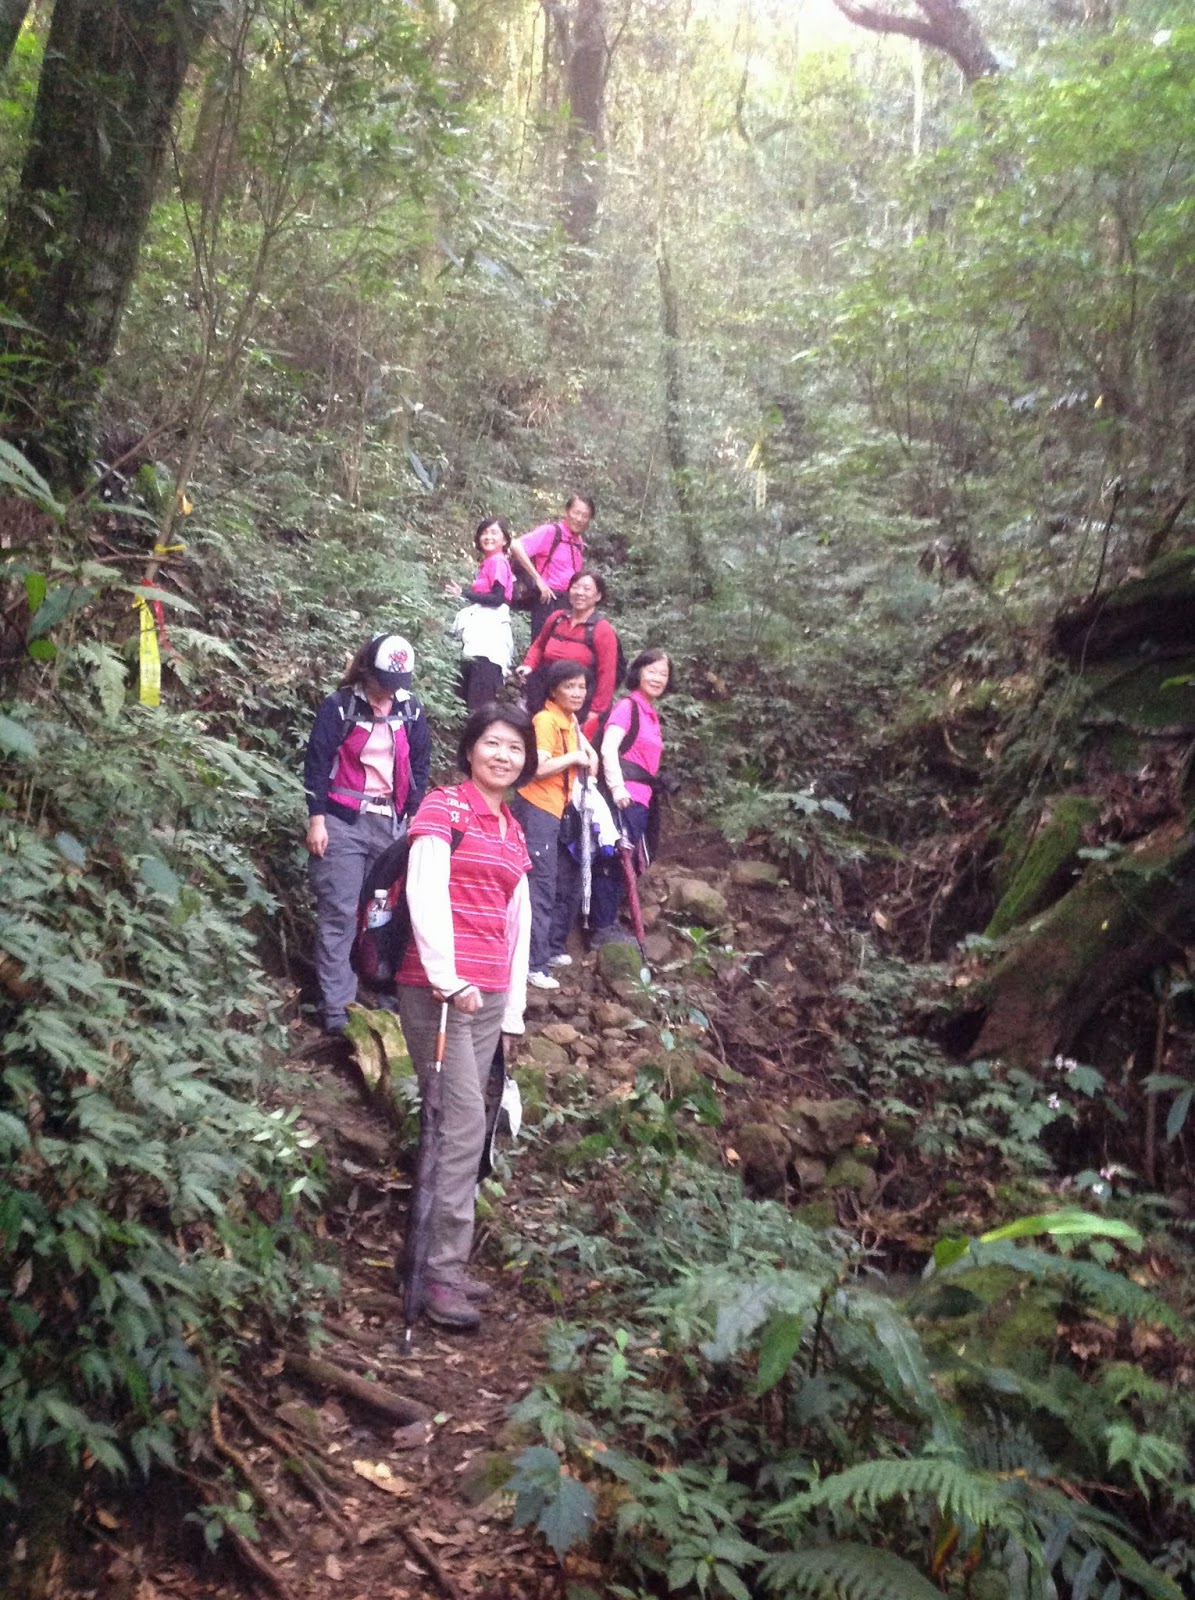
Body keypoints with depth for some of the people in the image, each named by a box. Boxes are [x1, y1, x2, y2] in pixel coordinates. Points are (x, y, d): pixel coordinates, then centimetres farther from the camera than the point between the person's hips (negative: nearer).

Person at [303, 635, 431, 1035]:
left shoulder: (411, 710, 8)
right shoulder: (340, 706, -4)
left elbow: (419, 767, 13)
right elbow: (317, 761, -5)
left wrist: (413, 819, 8)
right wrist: (316, 818, -10)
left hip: (390, 822, 4)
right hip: (343, 821, -4)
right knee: (338, 914, -6)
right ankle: (335, 1006, -5)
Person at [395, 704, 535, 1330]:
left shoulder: (513, 832, 18)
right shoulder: (443, 807, -3)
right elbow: (426, 894, -13)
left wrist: (514, 1006, 15)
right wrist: (448, 979, -18)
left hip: (488, 994, 7)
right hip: (437, 986, -7)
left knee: (460, 1125, 9)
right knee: (465, 1123, -11)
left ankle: (444, 1264, 17)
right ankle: (442, 1272, -4)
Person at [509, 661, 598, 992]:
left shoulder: (569, 719, 10)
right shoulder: (546, 720, -17)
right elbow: (538, 768, -28)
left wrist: (588, 751, 17)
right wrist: (573, 757, -17)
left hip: (555, 810, 9)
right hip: (537, 810, -9)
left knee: (548, 886, 17)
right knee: (541, 888, -10)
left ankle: (549, 949, 30)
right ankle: (534, 964, -7)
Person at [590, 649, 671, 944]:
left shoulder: (652, 714, 19)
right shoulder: (628, 705, -7)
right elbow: (608, 748, -18)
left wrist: (649, 790, 16)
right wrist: (617, 787, -26)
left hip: (639, 799, 9)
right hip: (623, 796, -9)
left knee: (623, 862, 13)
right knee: (612, 861, -4)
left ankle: (609, 924, 21)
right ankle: (603, 929, 1)